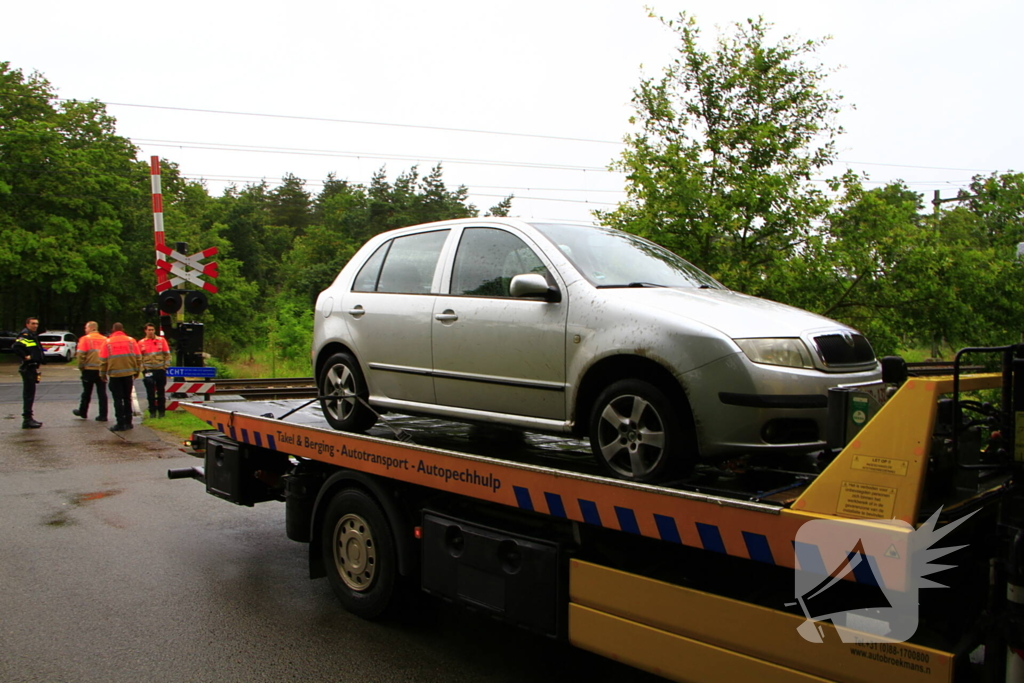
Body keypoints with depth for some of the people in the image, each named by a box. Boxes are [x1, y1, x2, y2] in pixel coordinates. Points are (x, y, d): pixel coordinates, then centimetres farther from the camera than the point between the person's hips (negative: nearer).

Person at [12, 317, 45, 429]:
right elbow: (15, 347, -27)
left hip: (33, 368, 10)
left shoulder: (33, 336, 19)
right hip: (28, 369, -10)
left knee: (29, 394, 14)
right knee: (29, 394, -8)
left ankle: (28, 419, 21)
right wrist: (25, 357, -21)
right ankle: (27, 420, -6)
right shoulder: (25, 335, -12)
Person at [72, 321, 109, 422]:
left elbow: (81, 355, -11)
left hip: (89, 369, -3)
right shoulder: (104, 339, 5)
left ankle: (83, 412, 25)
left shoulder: (85, 339, -6)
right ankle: (103, 415, 0)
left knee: (87, 392, 12)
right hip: (102, 370, 3)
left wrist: (81, 367, 1)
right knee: (102, 393, 3)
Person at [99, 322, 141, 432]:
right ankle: (128, 422, 15)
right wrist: (137, 371, 14)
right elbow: (138, 358, 4)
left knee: (118, 399, 3)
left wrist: (103, 374, 11)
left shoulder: (107, 342, -2)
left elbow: (103, 360, 0)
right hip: (129, 374, 2)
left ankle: (120, 423, 1)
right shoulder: (131, 341, 2)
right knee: (127, 398, 13)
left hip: (114, 375, -2)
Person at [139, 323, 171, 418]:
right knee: (150, 393, 2)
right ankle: (152, 411, 10)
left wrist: (166, 366, -4)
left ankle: (161, 411, 15)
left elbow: (167, 354, 4)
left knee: (160, 392, 7)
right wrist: (143, 369, -5)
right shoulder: (141, 343, 4)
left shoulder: (162, 340, 4)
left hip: (160, 370, 0)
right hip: (148, 370, 0)